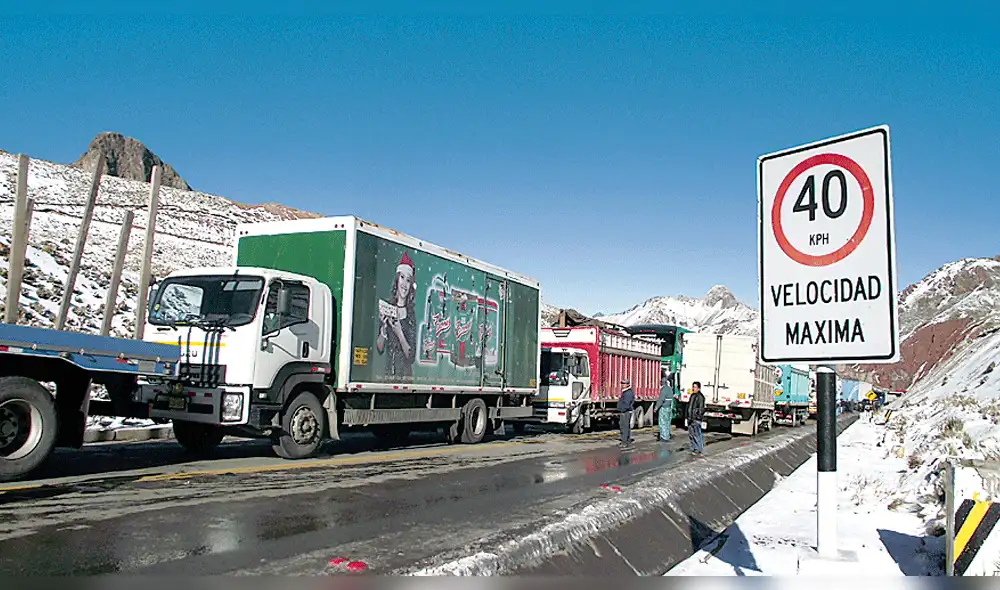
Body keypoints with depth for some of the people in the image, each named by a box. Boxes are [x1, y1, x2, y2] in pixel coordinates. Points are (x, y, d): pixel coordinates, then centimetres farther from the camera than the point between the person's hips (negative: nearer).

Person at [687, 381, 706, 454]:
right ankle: (693, 448, 23)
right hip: (690, 417, 10)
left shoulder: (700, 396, -13)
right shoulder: (693, 395, 15)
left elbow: (701, 409, -18)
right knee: (691, 434, 14)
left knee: (697, 434, -6)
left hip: (696, 419, -10)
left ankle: (699, 450, 2)